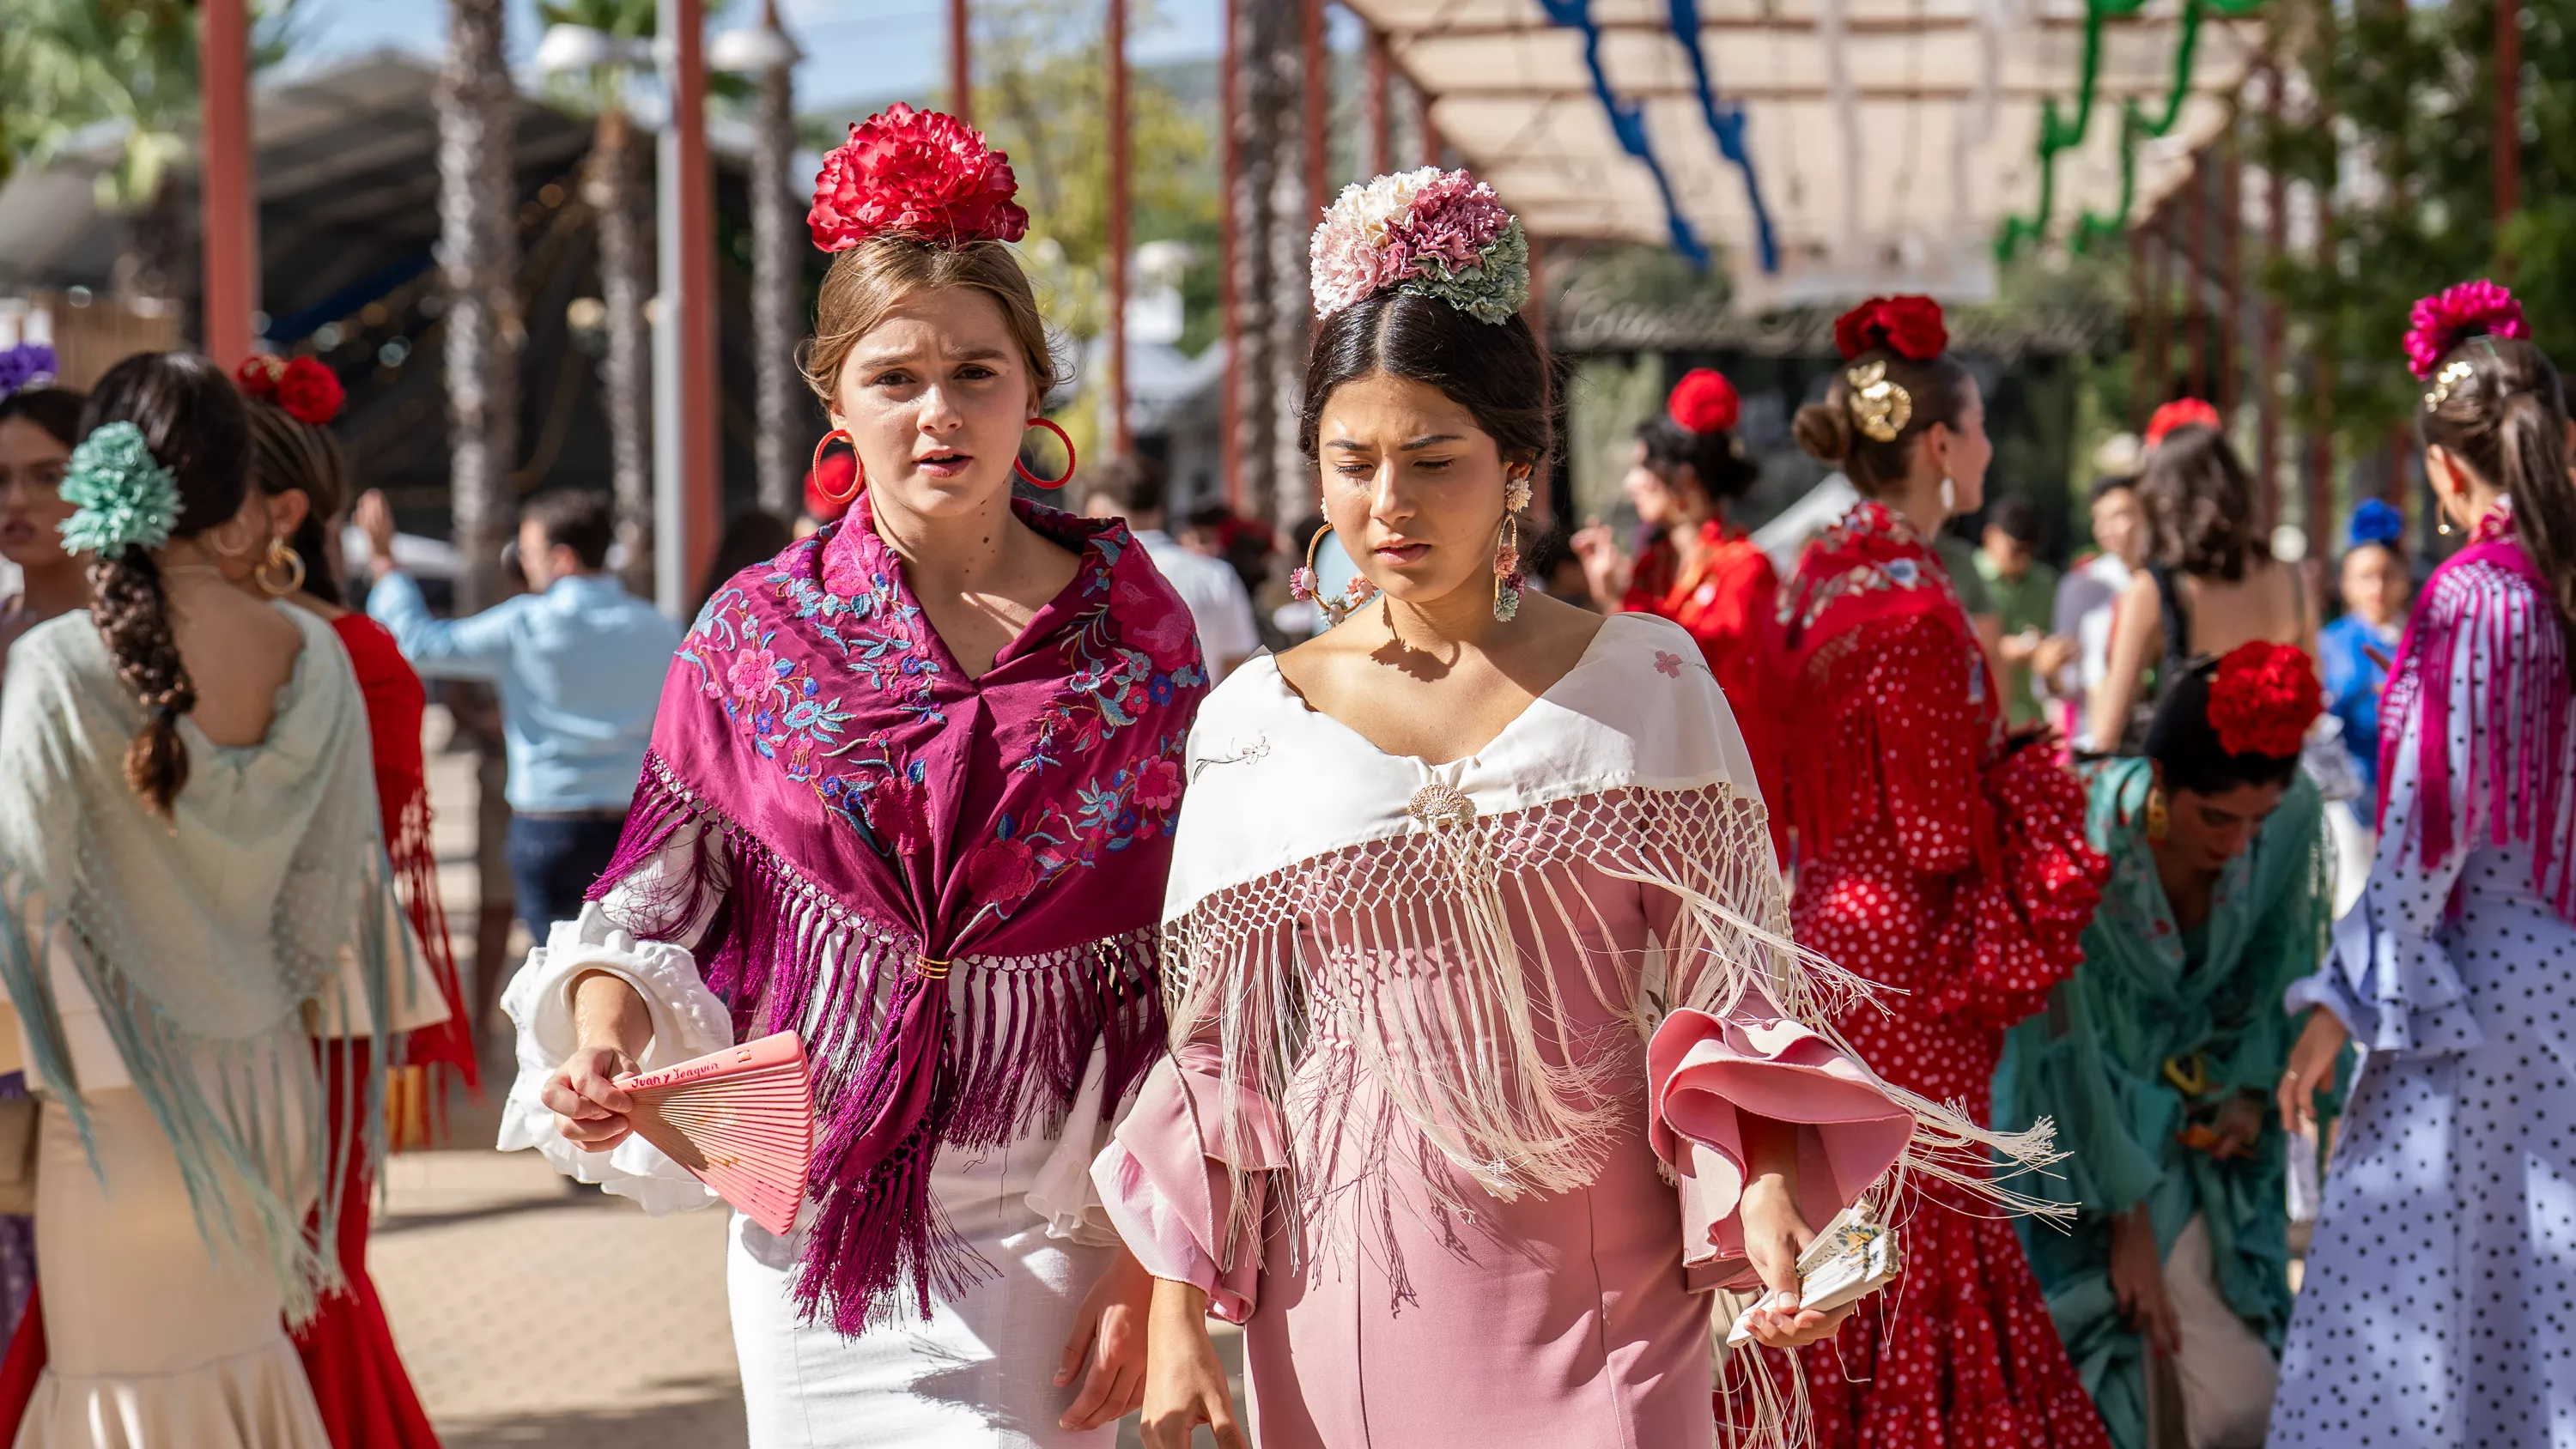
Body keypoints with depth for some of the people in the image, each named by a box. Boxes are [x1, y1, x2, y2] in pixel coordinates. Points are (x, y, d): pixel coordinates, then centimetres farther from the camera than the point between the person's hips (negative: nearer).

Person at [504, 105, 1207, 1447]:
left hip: (1048, 1223, -1)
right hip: (823, 1208, 1)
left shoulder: (1134, 627, -1)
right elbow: (655, 896, 6)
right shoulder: (760, 631, 1)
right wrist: (604, 1034, -16)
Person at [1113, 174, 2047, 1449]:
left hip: (1599, 1287, -1)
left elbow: (1731, 978, 0)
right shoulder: (1254, 721, 3)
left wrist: (1768, 1187, -17)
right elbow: (1208, 1041, 6)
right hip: (1353, 1289, 1)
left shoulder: (1646, 684, 1)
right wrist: (1176, 1319, 1)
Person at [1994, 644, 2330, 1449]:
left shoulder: (2292, 815, -19)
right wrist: (2128, 1224, -16)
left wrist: (2252, 1090, -9)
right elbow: (2065, 1052, -21)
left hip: (2196, 1122, 4)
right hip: (2081, 1122, -4)